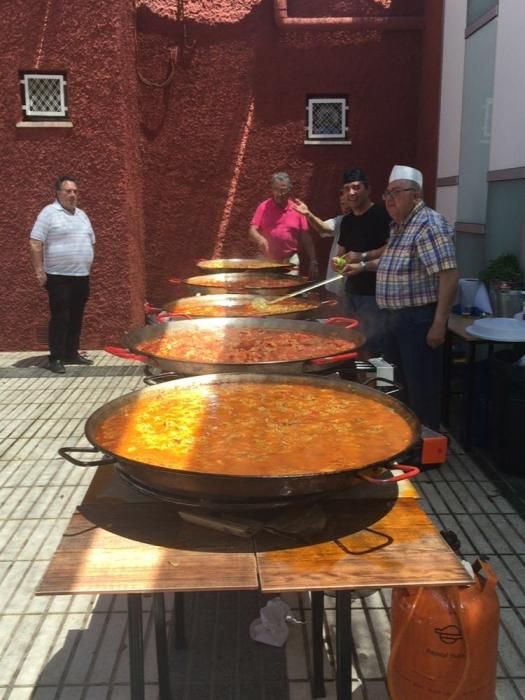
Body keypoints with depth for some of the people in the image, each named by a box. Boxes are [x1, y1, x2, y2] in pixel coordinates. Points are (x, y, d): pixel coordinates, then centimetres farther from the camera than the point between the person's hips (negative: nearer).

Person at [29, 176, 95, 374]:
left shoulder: (82, 215, 15)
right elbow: (35, 244, -12)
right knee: (60, 317, -5)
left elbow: (91, 243, 22)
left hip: (81, 276, 7)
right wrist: (39, 270, -15)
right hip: (59, 276, -7)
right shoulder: (49, 213, -7)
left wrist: (87, 266, 16)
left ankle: (71, 354, 20)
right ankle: (55, 358, 1)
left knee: (76, 317, 11)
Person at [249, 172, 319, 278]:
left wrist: (313, 261, -1)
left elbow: (306, 238, 4)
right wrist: (260, 239, -26)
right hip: (266, 260, 0)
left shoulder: (297, 209, 3)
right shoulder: (264, 207, 1)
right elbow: (252, 231, -3)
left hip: (290, 261, 0)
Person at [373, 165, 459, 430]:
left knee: (422, 388, -2)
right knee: (404, 381, 18)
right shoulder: (398, 226, 12)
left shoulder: (429, 224, -17)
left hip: (419, 318, -10)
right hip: (397, 317, 10)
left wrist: (439, 324, -26)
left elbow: (449, 275, -24)